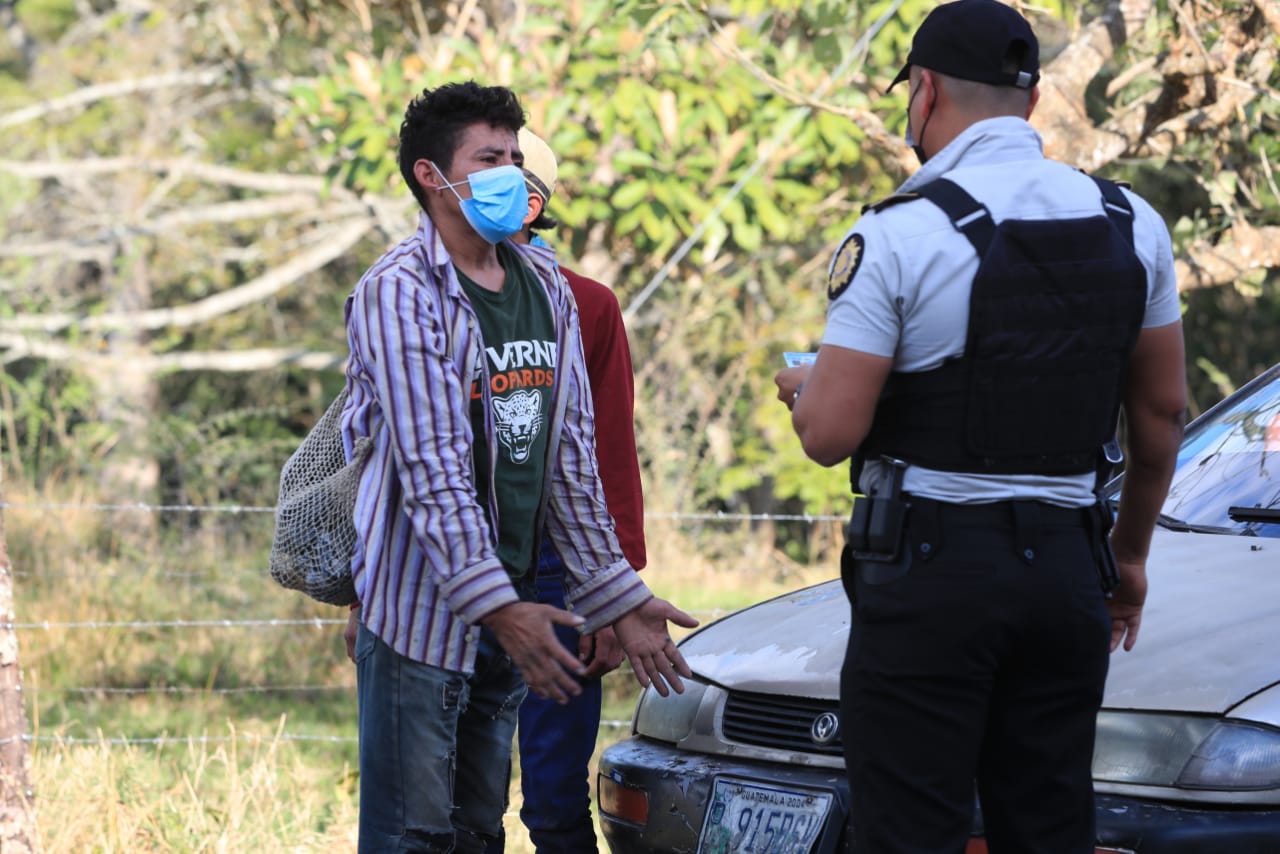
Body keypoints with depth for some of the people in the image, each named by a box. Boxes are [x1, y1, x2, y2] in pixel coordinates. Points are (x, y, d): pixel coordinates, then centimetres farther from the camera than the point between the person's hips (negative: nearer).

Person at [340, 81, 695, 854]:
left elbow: (573, 457, 15)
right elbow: (432, 469, -19)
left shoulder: (547, 287, 12)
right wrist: (498, 606, -25)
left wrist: (617, 594, 11)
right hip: (423, 607, -7)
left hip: (512, 604, 7)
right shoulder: (400, 293, -11)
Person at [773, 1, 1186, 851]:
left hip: (930, 565, -5)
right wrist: (1131, 553, 25)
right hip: (1067, 568, 5)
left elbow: (830, 433, -13)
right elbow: (1164, 413, 13)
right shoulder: (1132, 224, 6)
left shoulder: (898, 234, -11)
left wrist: (803, 386, 10)